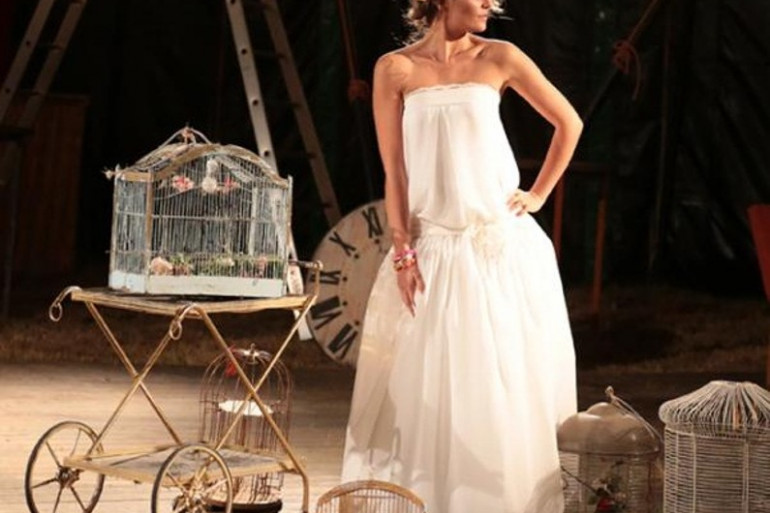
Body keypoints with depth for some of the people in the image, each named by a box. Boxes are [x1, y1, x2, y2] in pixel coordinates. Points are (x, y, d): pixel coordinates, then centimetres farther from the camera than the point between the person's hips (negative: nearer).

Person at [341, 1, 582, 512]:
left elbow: (569, 122, 11)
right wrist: (402, 251, -7)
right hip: (435, 245, -1)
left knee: (510, 378, 5)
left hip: (504, 243, 1)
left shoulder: (499, 58, 1)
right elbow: (394, 171, -2)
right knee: (433, 384, 4)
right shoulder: (396, 68, -1)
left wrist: (539, 195, 7)